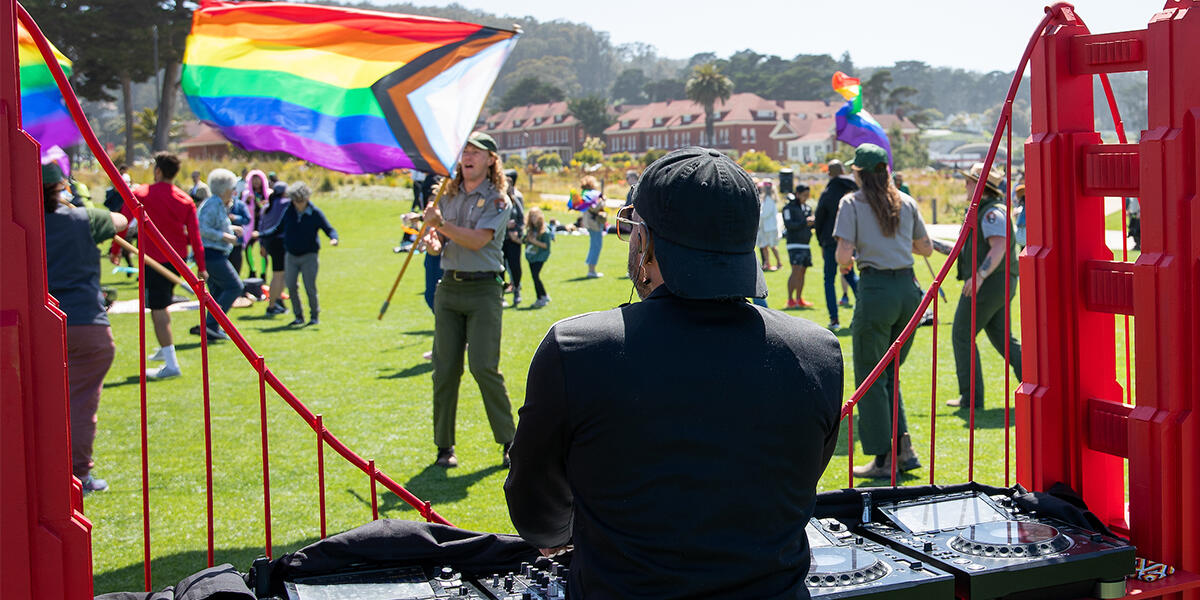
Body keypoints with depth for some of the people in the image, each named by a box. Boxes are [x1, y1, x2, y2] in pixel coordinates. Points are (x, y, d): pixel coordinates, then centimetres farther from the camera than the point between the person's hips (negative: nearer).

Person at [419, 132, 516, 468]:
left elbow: (478, 239, -15)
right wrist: (433, 242, -5)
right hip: (448, 288, 5)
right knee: (445, 369, 3)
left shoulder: (497, 200, -2)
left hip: (484, 289, -5)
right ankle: (444, 446, 11)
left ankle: (508, 441, 3)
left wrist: (442, 225, -21)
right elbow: (438, 245, 18)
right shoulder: (448, 197, 15)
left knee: (484, 367, -10)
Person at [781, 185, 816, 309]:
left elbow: (810, 224, 19)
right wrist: (804, 222, -21)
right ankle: (790, 300, -12)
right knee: (796, 270, -14)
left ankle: (799, 299, 11)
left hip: (805, 244, 7)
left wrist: (813, 222, -4)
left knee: (802, 272, 6)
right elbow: (788, 224, -13)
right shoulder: (789, 207, -3)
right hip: (794, 244, -7)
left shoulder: (807, 208, 17)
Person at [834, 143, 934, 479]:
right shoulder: (907, 202, 11)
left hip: (876, 290, -5)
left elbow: (844, 254, -11)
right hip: (908, 288, 5)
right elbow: (926, 248, 17)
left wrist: (845, 264, 11)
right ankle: (904, 447, 11)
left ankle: (883, 458, 8)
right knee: (889, 373, 19)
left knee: (870, 378, 5)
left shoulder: (852, 203, -2)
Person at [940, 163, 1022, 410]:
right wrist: (938, 247, 27)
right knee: (1001, 337, 14)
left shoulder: (992, 213, -13)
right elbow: (972, 249, 26)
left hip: (988, 284, -10)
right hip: (1002, 286, 10)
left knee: (962, 336, -2)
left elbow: (999, 246, -27)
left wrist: (979, 275, -35)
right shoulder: (983, 211, 20)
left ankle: (971, 396, 0)